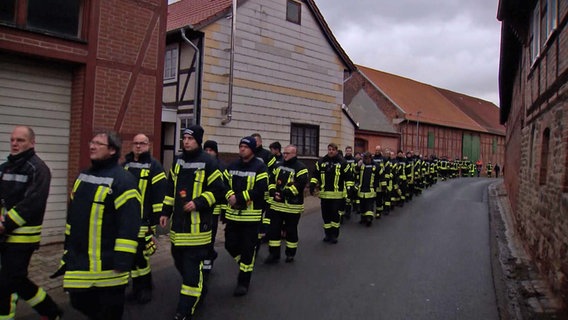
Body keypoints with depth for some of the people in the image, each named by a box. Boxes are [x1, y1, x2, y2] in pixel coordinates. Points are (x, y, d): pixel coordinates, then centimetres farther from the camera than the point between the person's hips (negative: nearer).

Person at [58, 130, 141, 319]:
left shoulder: (123, 180, -16)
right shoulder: (83, 176, 11)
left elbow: (129, 224, -21)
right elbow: (73, 215, 20)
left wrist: (122, 260, -22)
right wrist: (68, 247, 21)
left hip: (107, 265, -8)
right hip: (79, 259, 8)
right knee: (80, 301, 19)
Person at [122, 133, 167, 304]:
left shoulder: (154, 166, -5)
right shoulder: (124, 165, 14)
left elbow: (159, 194, -9)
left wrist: (156, 218, -13)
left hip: (143, 221, -6)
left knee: (141, 256, -3)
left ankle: (146, 289, 14)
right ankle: (137, 288, 25)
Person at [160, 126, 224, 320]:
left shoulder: (208, 162, -9)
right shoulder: (177, 160, 11)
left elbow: (217, 190, -8)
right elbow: (171, 189, 17)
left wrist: (198, 202, -20)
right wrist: (166, 212, 14)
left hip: (198, 224, -7)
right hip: (179, 221, 7)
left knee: (192, 266, -3)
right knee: (179, 261, 18)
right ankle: (199, 289, 42)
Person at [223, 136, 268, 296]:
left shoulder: (260, 167, -8)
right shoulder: (232, 166, 10)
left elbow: (260, 190, -17)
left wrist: (239, 198, -20)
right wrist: (230, 195, -15)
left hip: (251, 215, -5)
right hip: (233, 214, 5)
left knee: (248, 248, 2)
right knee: (230, 244, 10)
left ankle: (243, 282, 16)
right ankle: (245, 263, 39)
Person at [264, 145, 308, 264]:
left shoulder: (300, 168, -9)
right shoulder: (279, 166, 11)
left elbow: (300, 184, -21)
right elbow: (271, 180, 10)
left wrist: (285, 193, -23)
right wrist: (273, 192, -8)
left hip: (292, 206, -5)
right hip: (276, 204, 6)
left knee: (291, 230, 8)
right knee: (273, 229, 7)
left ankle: (290, 253, 25)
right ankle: (274, 254, 17)